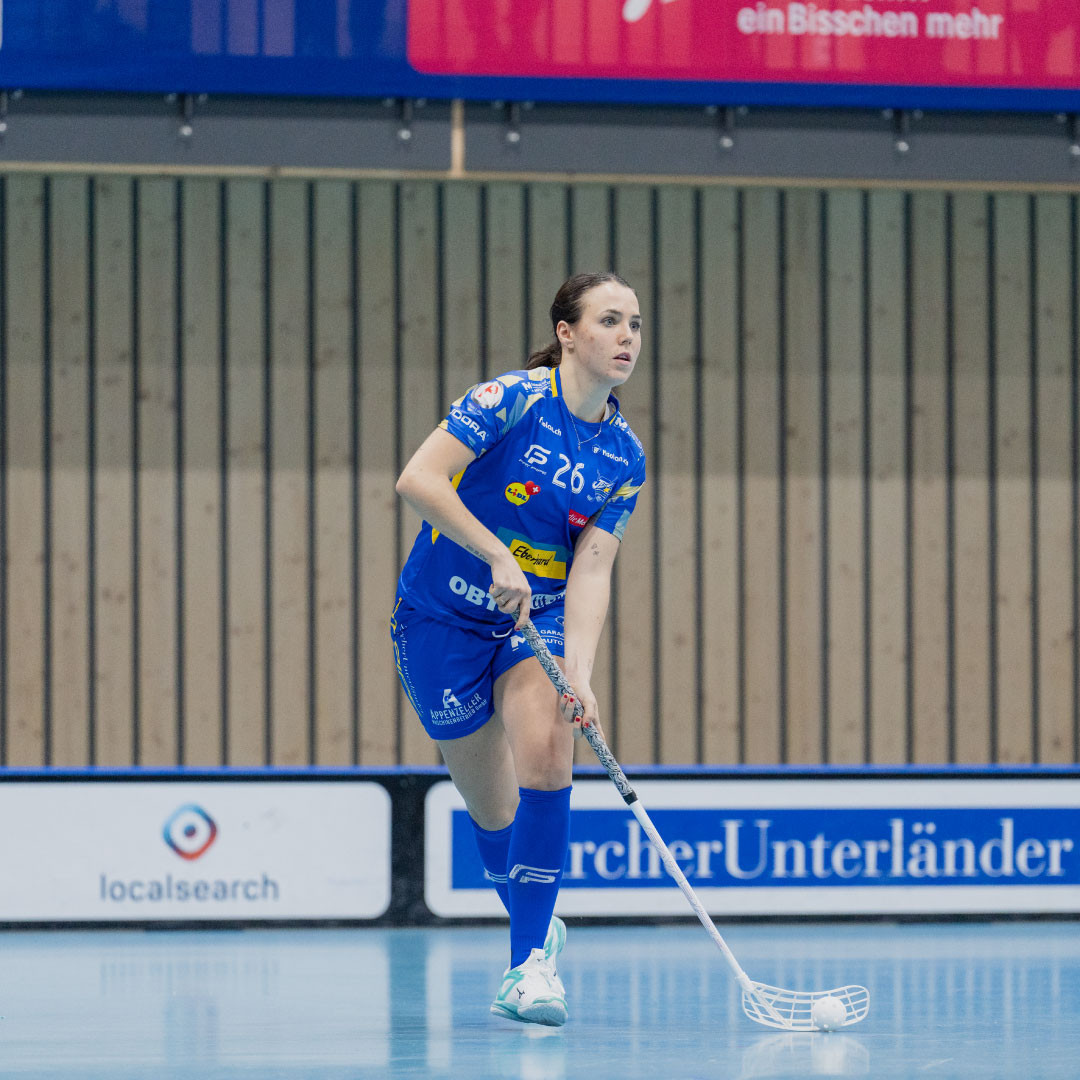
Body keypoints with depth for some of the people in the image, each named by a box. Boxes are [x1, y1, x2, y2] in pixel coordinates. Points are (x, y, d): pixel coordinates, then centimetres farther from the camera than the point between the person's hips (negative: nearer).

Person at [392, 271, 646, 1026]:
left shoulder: (625, 458, -3)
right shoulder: (514, 399, -17)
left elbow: (591, 571, -11)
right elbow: (418, 480, -26)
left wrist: (579, 672, -25)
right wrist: (498, 557, -33)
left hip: (539, 622, 3)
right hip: (444, 618, -3)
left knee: (545, 755, -23)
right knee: (490, 806, 3)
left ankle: (529, 967, -18)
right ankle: (538, 927, 32)